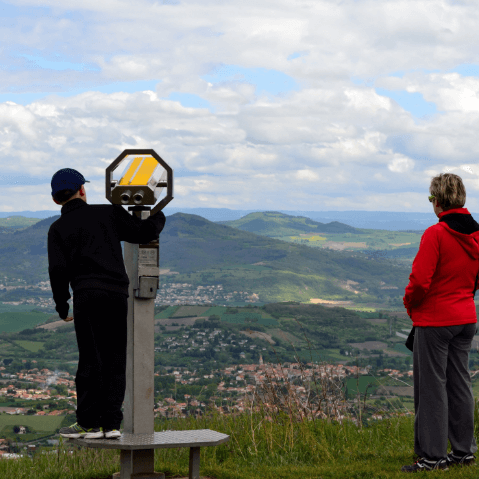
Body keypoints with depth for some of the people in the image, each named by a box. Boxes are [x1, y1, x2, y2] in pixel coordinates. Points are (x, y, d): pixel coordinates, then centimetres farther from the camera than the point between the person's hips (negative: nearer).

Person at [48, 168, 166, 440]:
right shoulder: (108, 214, 11)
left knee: (91, 361, 0)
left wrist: (62, 304, 11)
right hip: (118, 295, 2)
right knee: (115, 361, 6)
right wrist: (159, 218, 31)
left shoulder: (59, 229, 7)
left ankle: (89, 424, 0)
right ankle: (111, 423, 7)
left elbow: (58, 269, 0)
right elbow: (144, 233, 10)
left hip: (87, 296, -2)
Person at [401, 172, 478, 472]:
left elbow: (421, 280, -20)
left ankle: (432, 456, 3)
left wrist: (410, 304, -2)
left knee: (432, 386, 0)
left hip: (434, 320, -7)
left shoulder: (435, 234, -18)